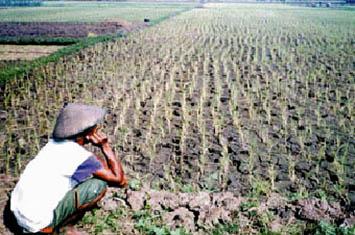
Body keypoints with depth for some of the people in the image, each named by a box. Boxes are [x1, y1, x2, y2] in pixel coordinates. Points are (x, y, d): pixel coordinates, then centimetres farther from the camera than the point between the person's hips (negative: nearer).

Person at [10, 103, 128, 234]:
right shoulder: (80, 157, -19)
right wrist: (106, 146, -9)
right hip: (36, 222, -7)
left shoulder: (55, 142, 4)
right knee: (99, 184, -10)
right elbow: (120, 180, -11)